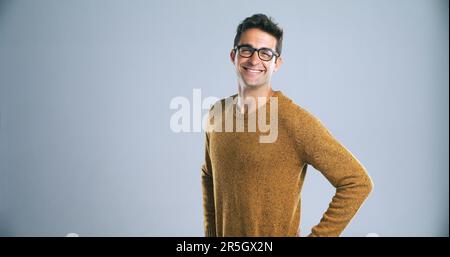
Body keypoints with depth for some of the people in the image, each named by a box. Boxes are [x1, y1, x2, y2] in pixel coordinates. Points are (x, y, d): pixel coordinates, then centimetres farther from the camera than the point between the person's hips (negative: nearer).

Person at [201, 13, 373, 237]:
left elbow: (357, 182, -19)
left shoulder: (296, 121, -21)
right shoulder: (217, 112, -3)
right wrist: (210, 230, 8)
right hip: (224, 234, 5)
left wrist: (317, 235, -16)